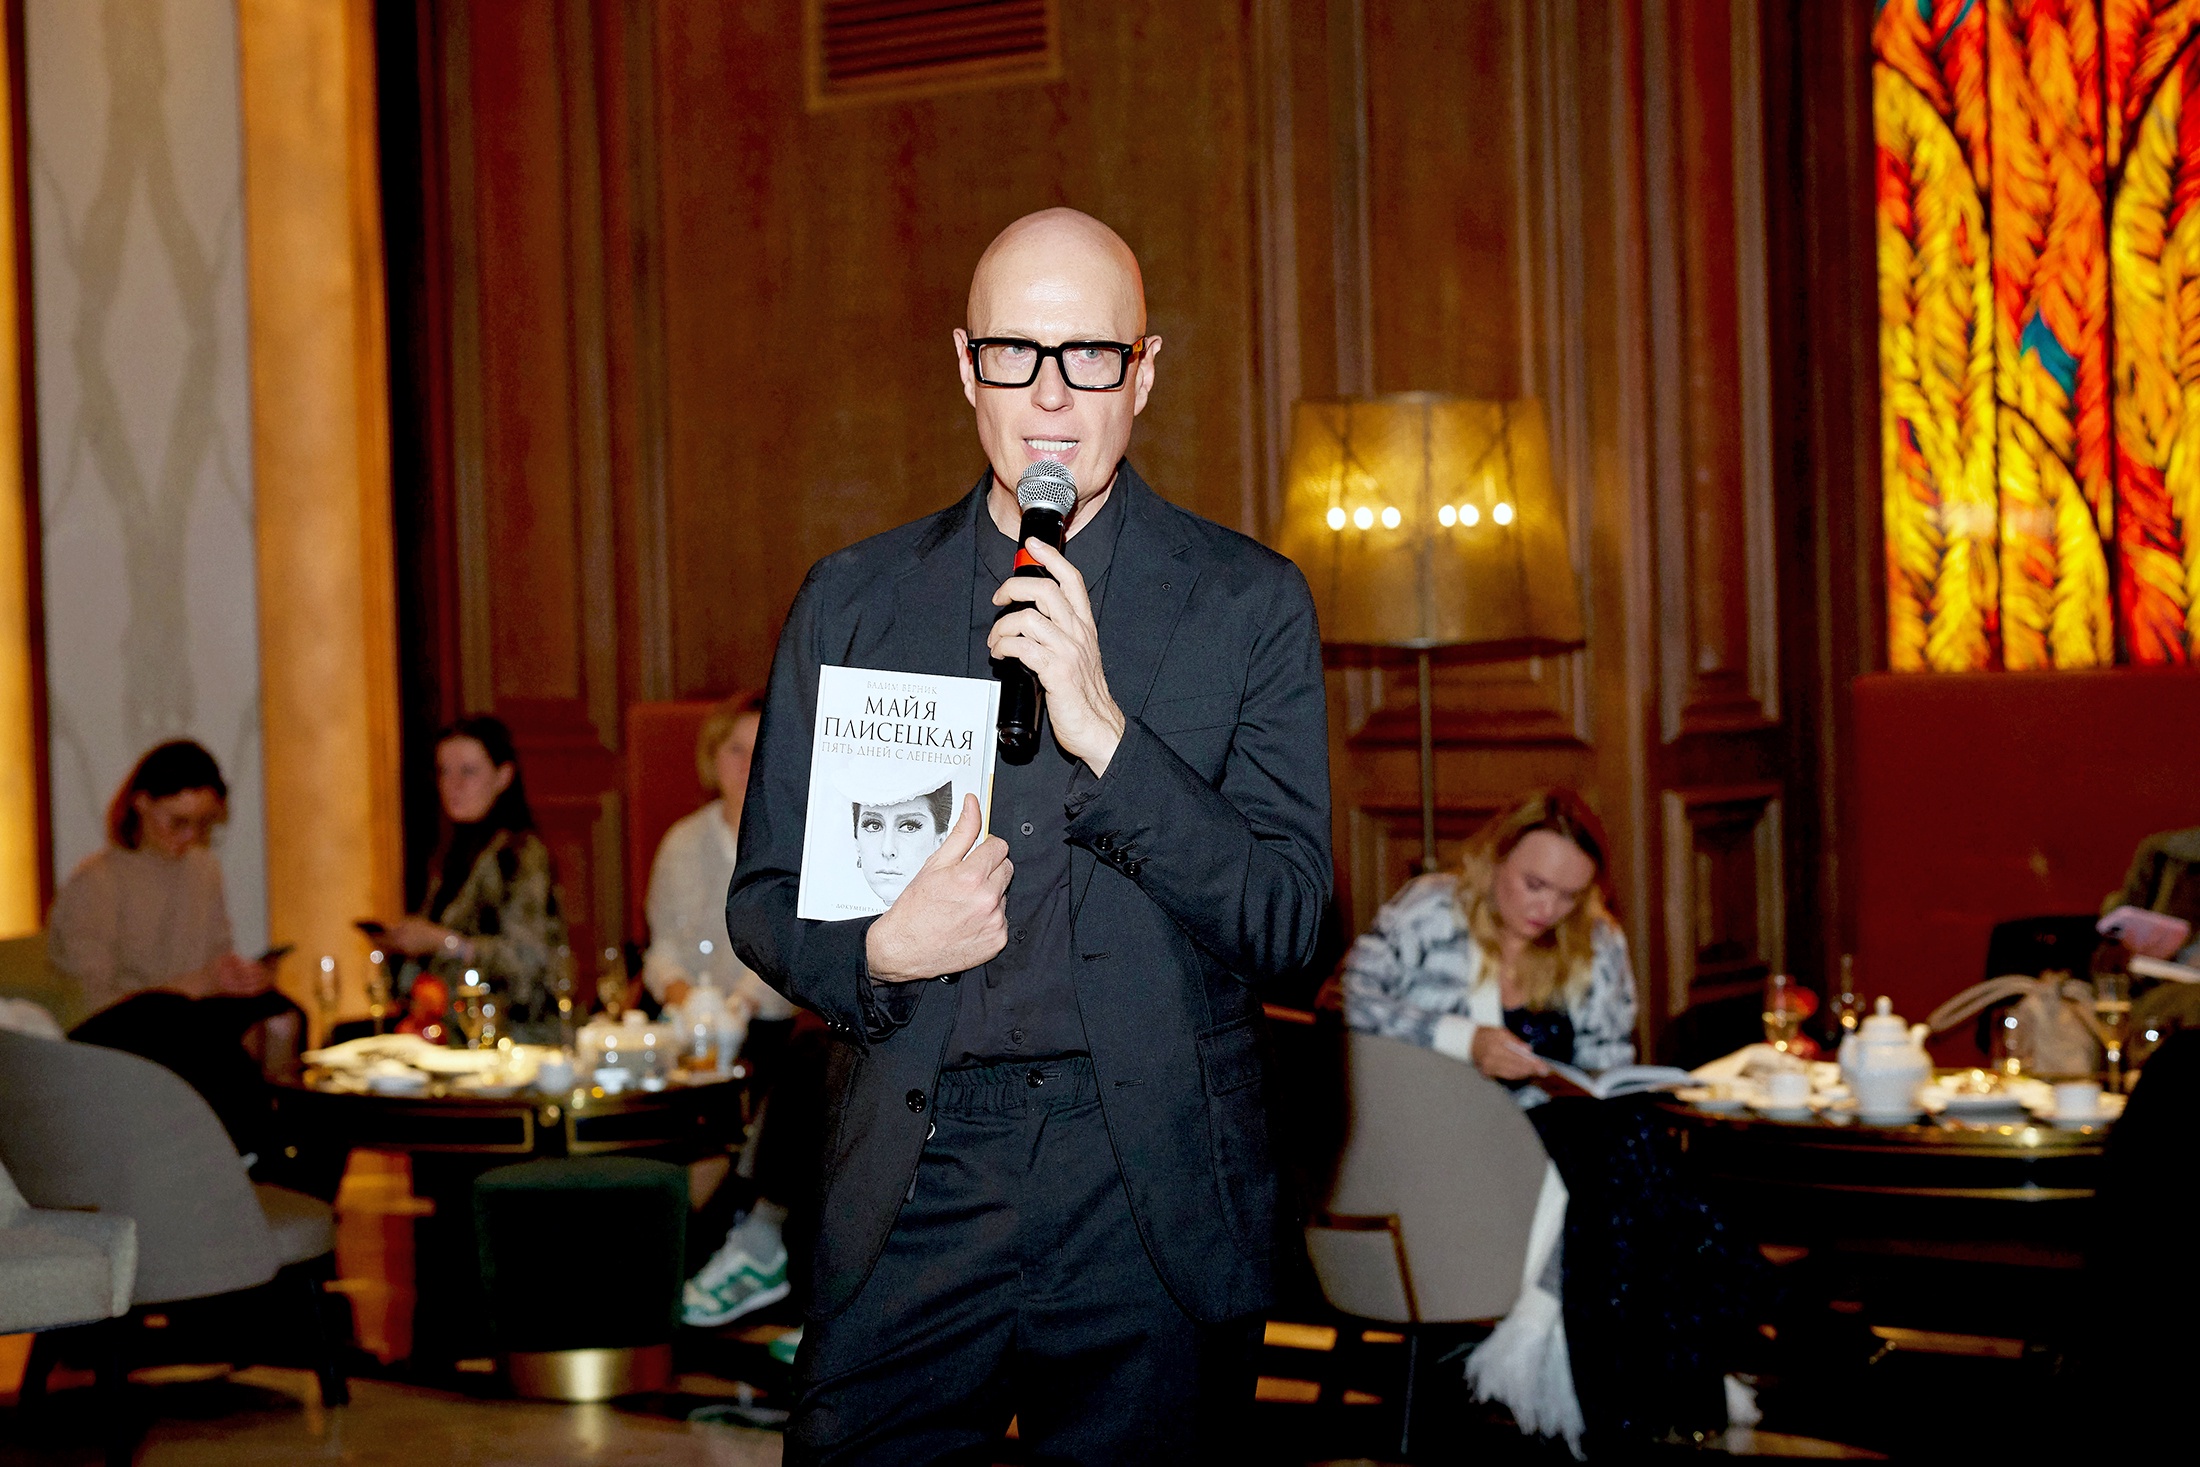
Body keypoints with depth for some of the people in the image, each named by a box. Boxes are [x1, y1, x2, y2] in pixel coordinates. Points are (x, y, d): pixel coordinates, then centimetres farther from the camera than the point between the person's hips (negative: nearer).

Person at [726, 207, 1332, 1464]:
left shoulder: (1249, 604, 1)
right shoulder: (852, 601, 8)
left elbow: (1288, 922, -6)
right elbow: (765, 897, 11)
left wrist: (1105, 731, -18)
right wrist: (878, 951, -11)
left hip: (1154, 1210, -1)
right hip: (913, 1191, 1)